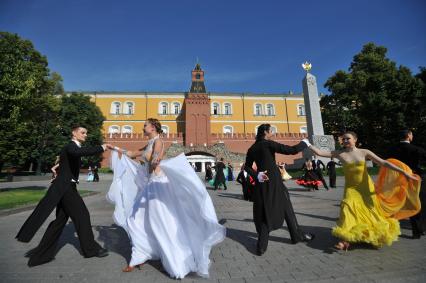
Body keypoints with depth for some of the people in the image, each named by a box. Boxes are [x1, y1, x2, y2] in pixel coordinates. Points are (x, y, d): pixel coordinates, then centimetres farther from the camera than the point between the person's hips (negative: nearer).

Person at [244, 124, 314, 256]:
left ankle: (261, 246, 9)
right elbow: (292, 150, -14)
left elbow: (247, 166, 6)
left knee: (264, 212, 11)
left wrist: (256, 175, -4)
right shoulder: (269, 144, -12)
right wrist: (304, 143, 2)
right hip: (274, 181, -5)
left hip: (262, 182, 5)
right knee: (286, 208, 15)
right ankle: (297, 235, 34)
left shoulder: (252, 148, 6)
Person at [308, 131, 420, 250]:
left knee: (370, 209, 7)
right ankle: (345, 240, -11)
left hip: (366, 187, 1)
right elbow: (320, 152, -11)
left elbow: (384, 163, -7)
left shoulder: (364, 152, -5)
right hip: (351, 188, -1)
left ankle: (376, 237, 34)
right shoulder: (339, 154, -6)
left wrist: (403, 171, -13)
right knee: (348, 207, -15)